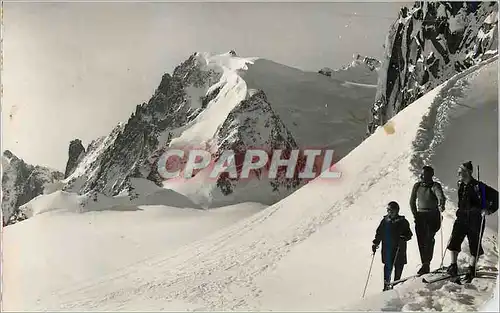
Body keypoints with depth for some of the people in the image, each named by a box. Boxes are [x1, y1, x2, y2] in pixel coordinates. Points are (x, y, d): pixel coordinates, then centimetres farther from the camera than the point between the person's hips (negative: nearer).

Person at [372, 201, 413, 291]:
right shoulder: (385, 221, 6)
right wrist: (375, 243, 5)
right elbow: (379, 233, 13)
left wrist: (403, 238, -18)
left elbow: (409, 234, 1)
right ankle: (386, 285, 2)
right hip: (387, 249, 1)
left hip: (399, 249, -1)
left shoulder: (402, 221, 0)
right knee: (388, 267, -4)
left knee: (399, 267, 7)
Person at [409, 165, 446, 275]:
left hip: (433, 216, -4)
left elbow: (440, 196, -26)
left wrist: (441, 204, -48)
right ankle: (425, 265, 8)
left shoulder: (435, 186, -6)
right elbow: (412, 201, 16)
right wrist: (415, 214, 6)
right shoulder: (417, 186, 8)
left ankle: (426, 264, -16)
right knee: (421, 241, -1)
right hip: (420, 216, 4)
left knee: (429, 238, -18)